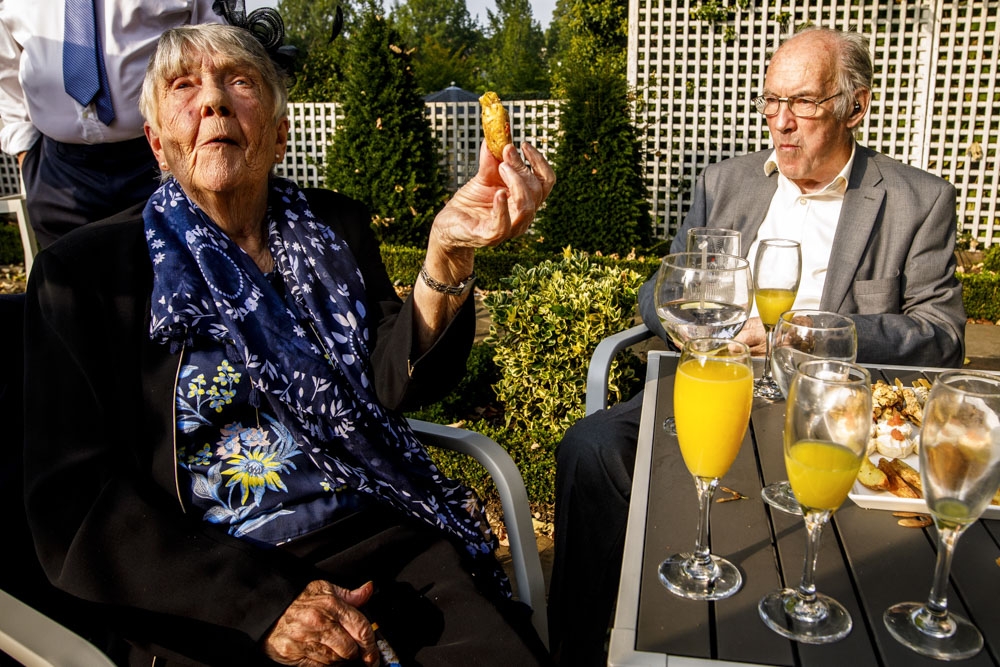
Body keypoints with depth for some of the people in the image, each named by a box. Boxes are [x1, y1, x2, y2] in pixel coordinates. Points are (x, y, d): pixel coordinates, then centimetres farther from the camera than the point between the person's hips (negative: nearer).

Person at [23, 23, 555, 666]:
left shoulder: (335, 227, 10)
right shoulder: (83, 270, 0)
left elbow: (397, 382, -1)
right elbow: (71, 506, -5)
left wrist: (450, 250, -18)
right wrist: (261, 605, -16)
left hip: (386, 538, 3)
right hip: (213, 596, -2)